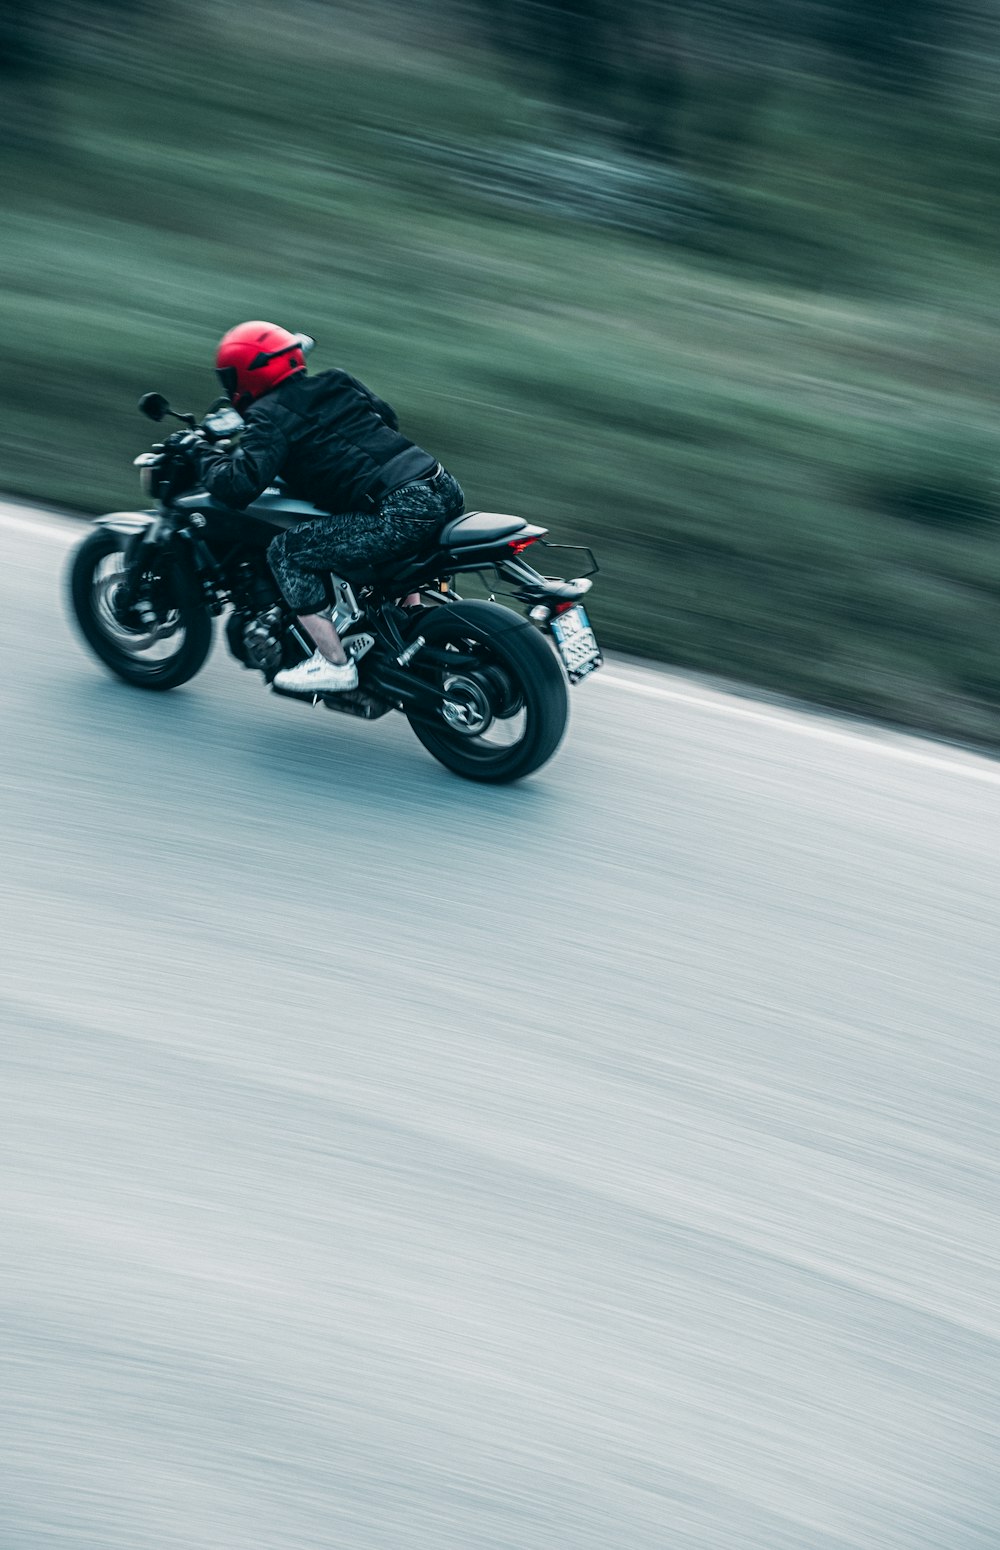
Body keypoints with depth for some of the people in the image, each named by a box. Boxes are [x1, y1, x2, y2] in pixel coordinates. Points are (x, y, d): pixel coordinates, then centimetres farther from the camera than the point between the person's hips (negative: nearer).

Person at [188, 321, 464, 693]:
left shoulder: (271, 417, 0)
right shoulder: (336, 383, 21)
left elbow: (239, 484, -12)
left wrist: (203, 452, 7)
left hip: (402, 514, -8)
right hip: (445, 488, 9)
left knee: (286, 551, 0)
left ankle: (334, 664, 0)